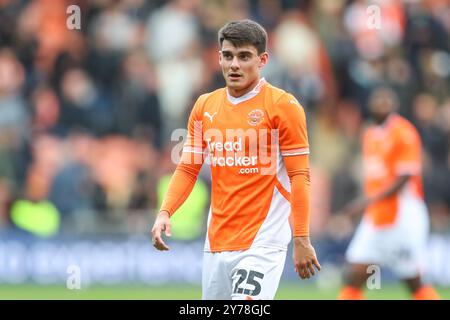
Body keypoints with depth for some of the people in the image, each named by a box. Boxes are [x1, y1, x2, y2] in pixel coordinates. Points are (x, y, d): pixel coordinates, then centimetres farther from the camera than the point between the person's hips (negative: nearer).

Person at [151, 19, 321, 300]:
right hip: (216, 242, 6)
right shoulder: (205, 106, 11)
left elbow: (299, 176, -7)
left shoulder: (282, 105, -5)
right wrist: (165, 213, -4)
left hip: (263, 242, -6)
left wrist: (302, 240, -13)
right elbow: (188, 169, 13)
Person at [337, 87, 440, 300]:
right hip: (374, 219, 7)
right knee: (352, 279, -3)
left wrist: (370, 200, -23)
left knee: (414, 282, 1)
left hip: (402, 217, -7)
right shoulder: (370, 134, 13)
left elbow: (405, 177, -17)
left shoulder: (403, 132, -11)